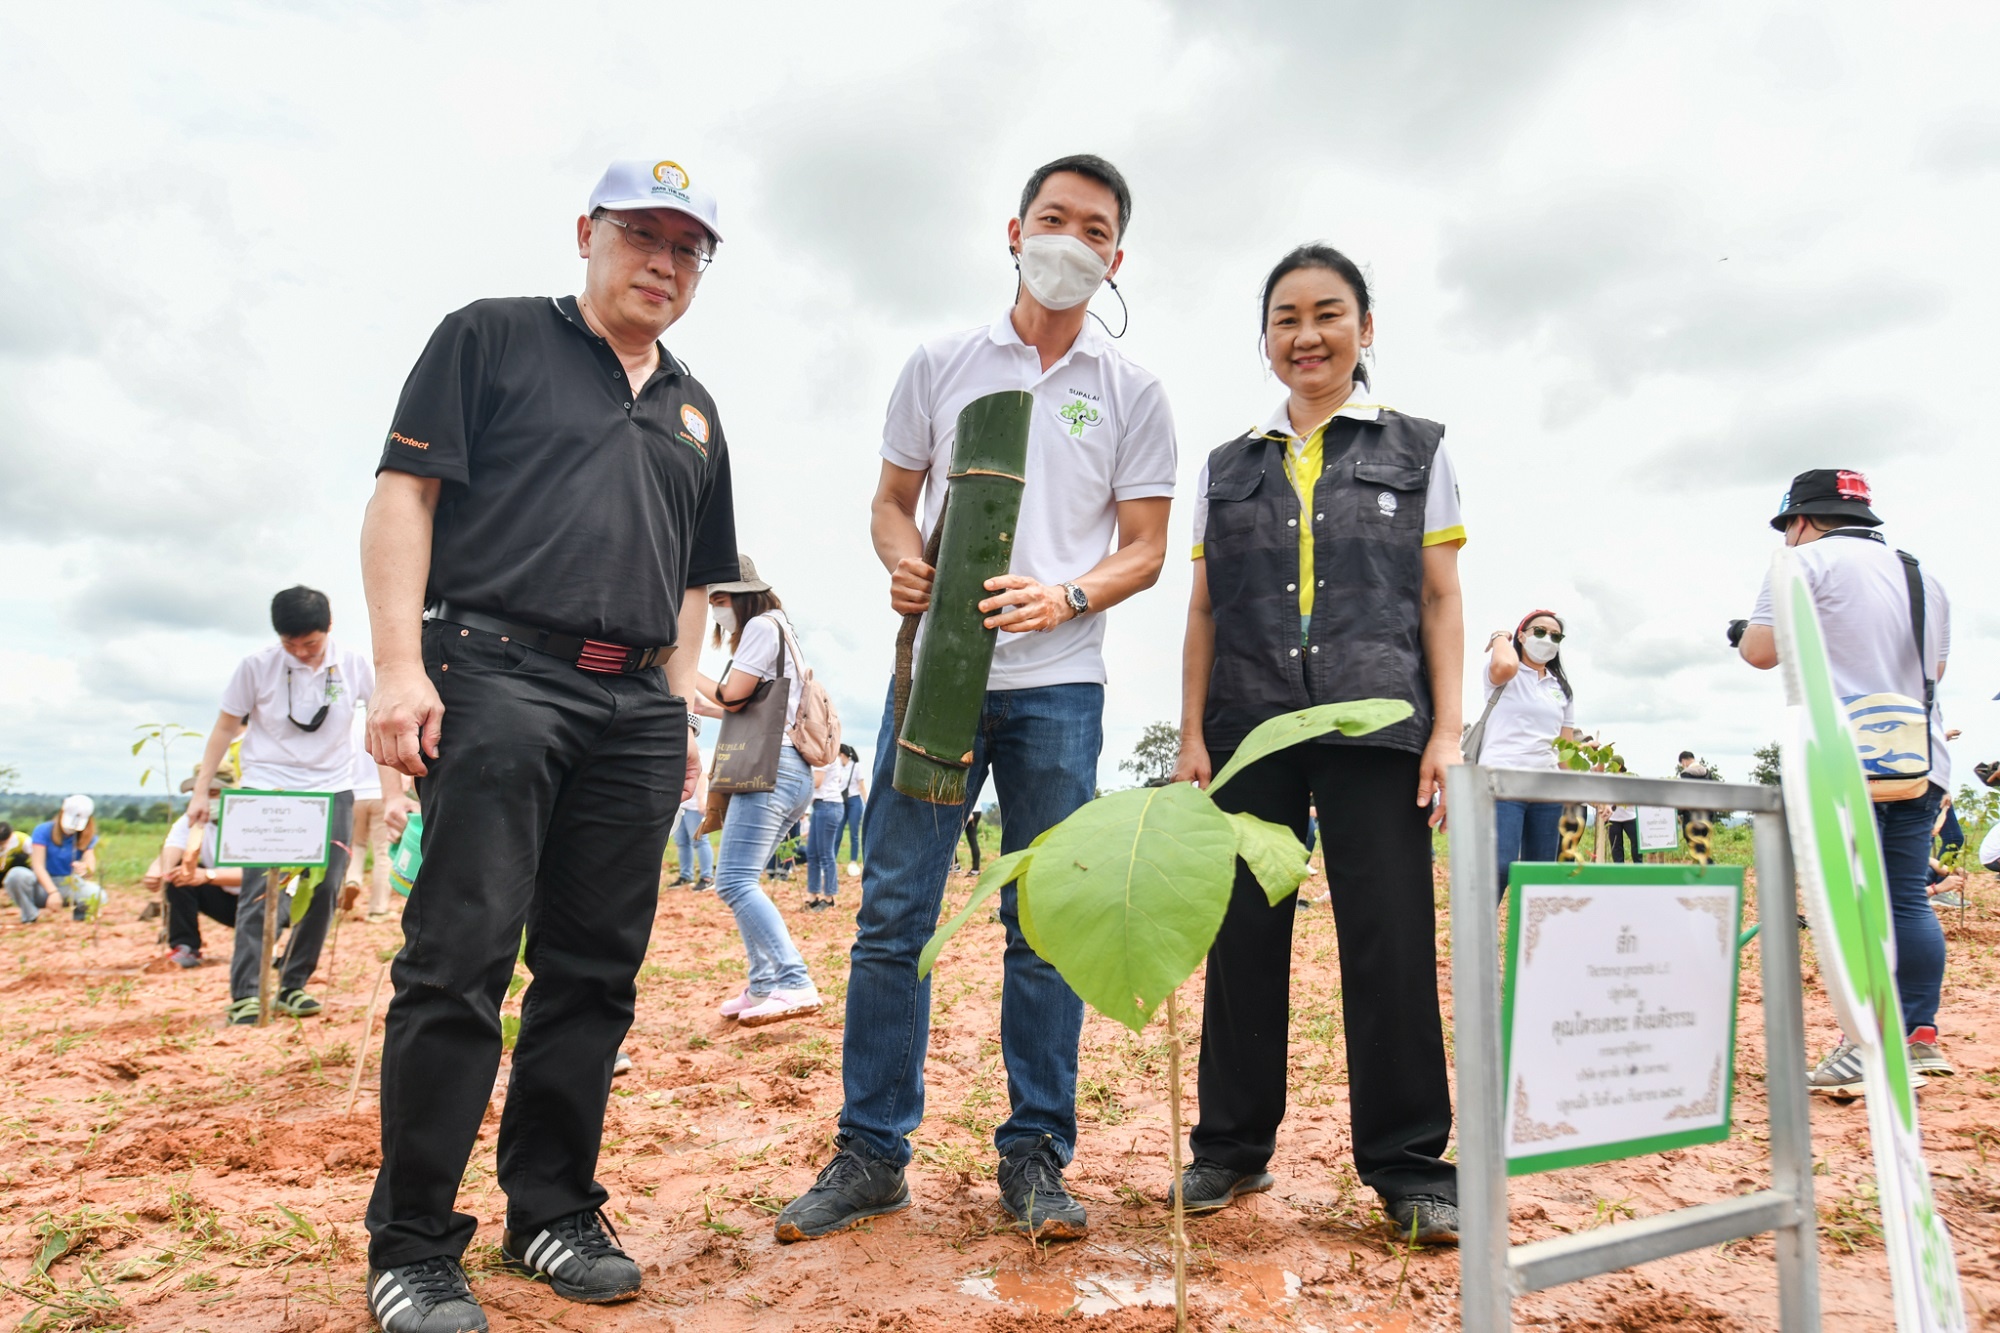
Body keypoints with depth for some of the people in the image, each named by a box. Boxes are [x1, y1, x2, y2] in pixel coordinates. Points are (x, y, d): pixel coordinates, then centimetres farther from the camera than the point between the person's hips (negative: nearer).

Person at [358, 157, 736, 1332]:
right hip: (498, 673, -5)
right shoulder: (495, 339, 9)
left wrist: (682, 713, 15)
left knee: (596, 970, 6)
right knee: (461, 960, -7)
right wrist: (402, 664, -11)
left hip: (635, 707, 5)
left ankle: (554, 1211, 19)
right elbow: (404, 493, 0)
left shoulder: (695, 412, 23)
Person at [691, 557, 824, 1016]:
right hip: (785, 772, 11)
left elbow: (732, 695, -10)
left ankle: (795, 985, -28)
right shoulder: (776, 630, 26)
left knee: (734, 882, -19)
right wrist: (697, 703, 28)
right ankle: (764, 986, 11)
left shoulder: (762, 626, -4)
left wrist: (688, 673, 6)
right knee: (738, 882, 12)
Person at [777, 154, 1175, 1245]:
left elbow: (1145, 550, 6)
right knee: (892, 913, 0)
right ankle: (870, 1153, 13)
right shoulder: (939, 366, 13)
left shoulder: (1131, 392, 10)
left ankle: (1035, 1156, 16)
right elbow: (891, 500, 15)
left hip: (1057, 685, 0)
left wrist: (1063, 598, -13)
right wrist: (901, 563, -7)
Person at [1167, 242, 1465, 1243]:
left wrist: (1446, 731, -3)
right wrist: (1192, 736, 3)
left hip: (1375, 722, -1)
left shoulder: (1416, 451, 11)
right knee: (1245, 935, 5)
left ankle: (1407, 1162, 12)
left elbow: (1441, 602, 7)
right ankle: (1232, 1144, 20)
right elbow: (1203, 613, 12)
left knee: (1389, 938, -2)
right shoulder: (1227, 469, 15)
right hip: (1248, 728, 2)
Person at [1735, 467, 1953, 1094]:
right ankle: (1921, 1037, 16)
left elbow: (1763, 651, -10)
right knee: (1909, 901, 11)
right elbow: (1934, 670, 25)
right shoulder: (1923, 576, 19)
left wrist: (1745, 632, 11)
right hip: (1919, 758, 7)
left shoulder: (1811, 560, -3)